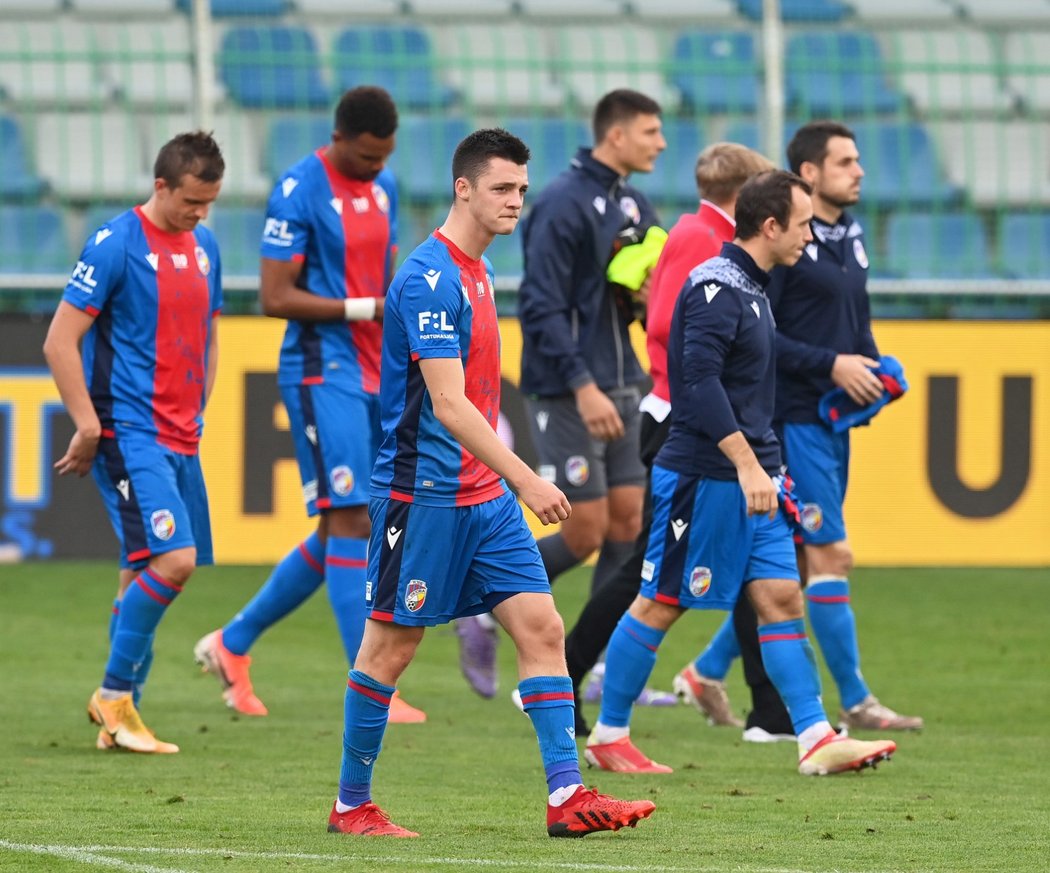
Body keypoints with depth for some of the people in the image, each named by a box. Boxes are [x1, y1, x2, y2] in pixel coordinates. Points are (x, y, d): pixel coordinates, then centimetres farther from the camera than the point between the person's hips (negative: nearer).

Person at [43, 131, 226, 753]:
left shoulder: (204, 247, 13)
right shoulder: (116, 245, -10)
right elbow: (60, 341, -11)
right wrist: (89, 426, -13)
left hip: (179, 439, 7)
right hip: (129, 435, -7)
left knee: (145, 574, 7)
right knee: (173, 561, -18)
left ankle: (119, 714, 13)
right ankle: (115, 696, -6)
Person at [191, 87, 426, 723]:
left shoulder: (383, 186, 12)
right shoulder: (299, 193, -12)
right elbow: (275, 296, -15)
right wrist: (366, 308, -18)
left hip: (374, 376, 8)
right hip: (322, 371, -8)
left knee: (340, 533, 10)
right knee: (350, 521, -12)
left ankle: (233, 643, 24)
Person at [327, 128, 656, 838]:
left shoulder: (476, 270, 13)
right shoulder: (428, 279, -17)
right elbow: (448, 406, -23)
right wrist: (526, 480, -26)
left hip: (486, 495, 9)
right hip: (423, 493, -9)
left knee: (542, 627, -1)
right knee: (390, 647, 1)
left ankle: (567, 795, -4)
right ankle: (352, 805, 12)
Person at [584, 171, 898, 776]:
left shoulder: (749, 287, 15)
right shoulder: (718, 287, -16)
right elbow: (701, 380, -25)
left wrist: (768, 469, 23)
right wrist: (748, 465, -28)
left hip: (748, 479, 9)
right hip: (703, 477, -9)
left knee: (782, 596, 2)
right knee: (661, 604, 0)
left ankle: (817, 740, -2)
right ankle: (608, 736, 11)